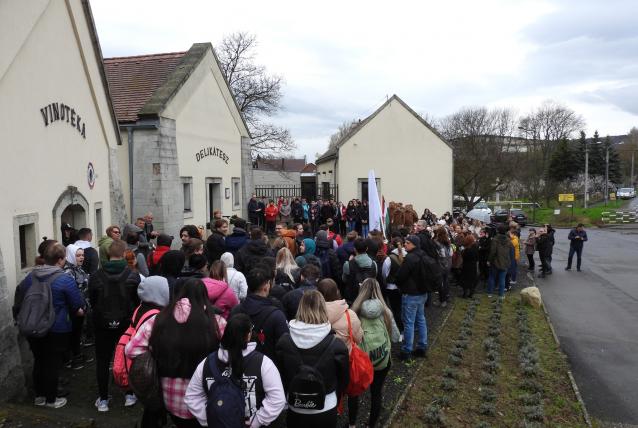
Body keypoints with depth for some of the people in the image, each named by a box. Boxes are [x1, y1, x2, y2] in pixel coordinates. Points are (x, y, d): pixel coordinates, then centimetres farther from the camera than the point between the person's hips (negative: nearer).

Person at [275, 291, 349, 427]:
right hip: (325, 411, -1)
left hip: (295, 410, 1)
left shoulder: (284, 342, -16)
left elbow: (281, 376, -2)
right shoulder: (336, 345, -20)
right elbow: (344, 379, -5)